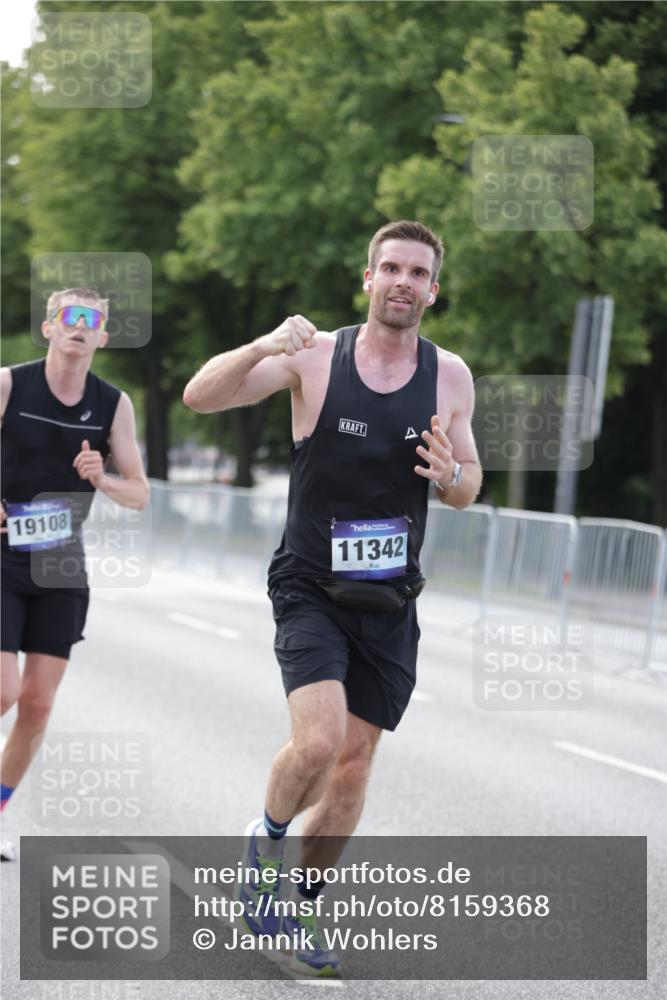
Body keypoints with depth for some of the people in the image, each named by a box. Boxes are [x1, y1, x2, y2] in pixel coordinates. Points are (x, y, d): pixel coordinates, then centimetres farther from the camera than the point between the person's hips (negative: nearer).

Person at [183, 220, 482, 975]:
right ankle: (265, 842, 9)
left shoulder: (450, 376, 1)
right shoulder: (315, 356, -8)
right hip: (309, 591, -3)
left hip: (388, 602, 4)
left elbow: (467, 493, 11)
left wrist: (451, 474, -14)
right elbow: (200, 397, -13)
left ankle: (299, 905, 26)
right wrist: (263, 347, -31)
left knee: (354, 763, 6)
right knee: (318, 741, -22)